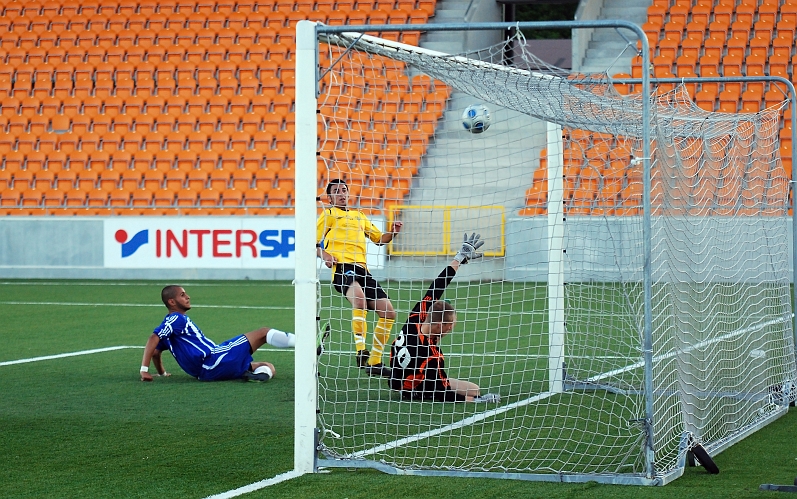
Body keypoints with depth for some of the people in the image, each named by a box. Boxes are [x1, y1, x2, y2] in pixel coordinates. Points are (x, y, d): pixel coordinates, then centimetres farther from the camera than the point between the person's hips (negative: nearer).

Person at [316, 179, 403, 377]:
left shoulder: (360, 216, 28)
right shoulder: (330, 214, 12)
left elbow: (379, 238, 33)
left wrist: (393, 232, 12)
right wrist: (324, 254, -11)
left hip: (362, 269, 7)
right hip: (342, 267, -7)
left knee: (388, 313, 1)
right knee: (359, 297, -38)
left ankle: (374, 361, 13)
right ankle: (361, 351, -40)